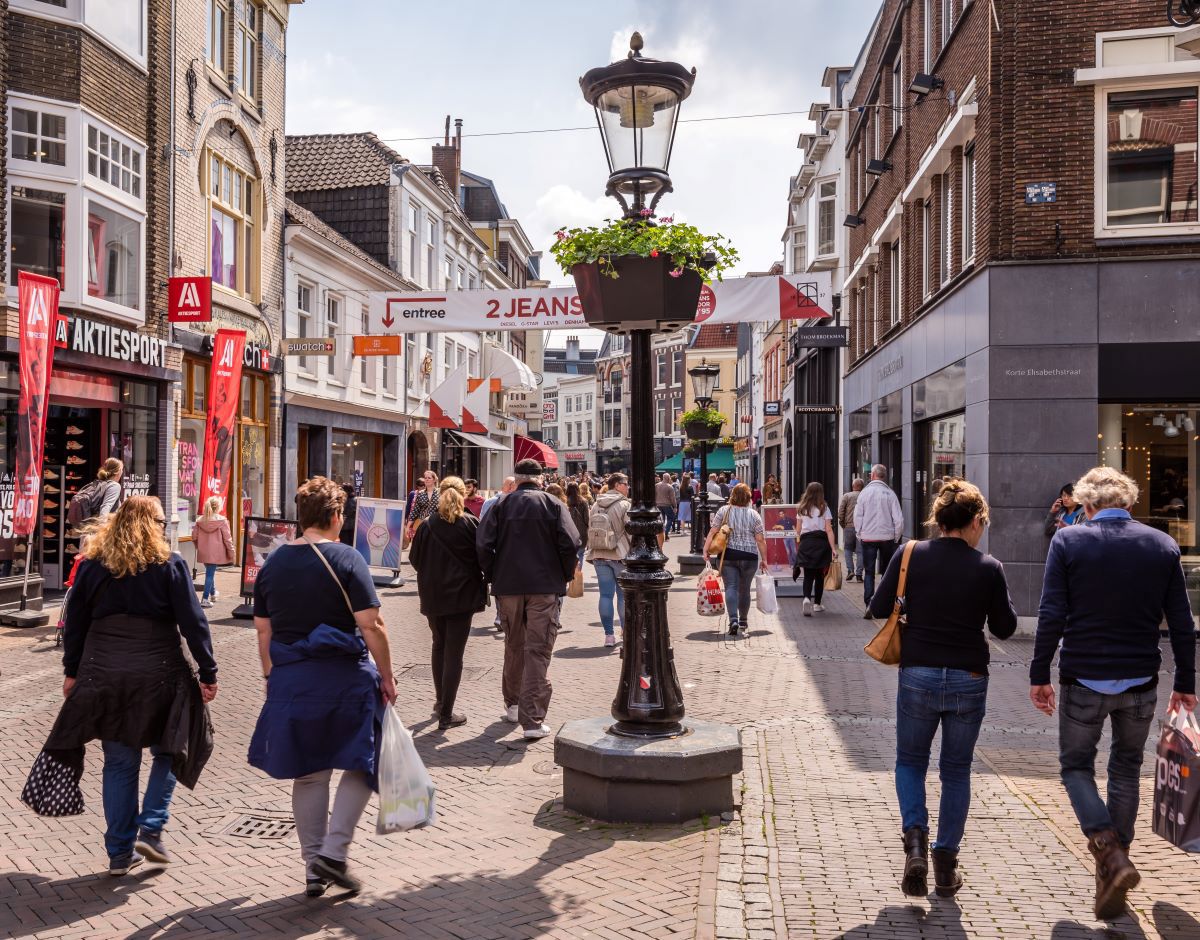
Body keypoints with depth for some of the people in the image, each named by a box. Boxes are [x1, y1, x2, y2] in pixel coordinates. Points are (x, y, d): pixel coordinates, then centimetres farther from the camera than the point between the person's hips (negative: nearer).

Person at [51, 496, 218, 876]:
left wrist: (72, 671, 20)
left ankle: (120, 853, 17)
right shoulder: (170, 564, -6)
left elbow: (75, 623, 10)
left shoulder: (91, 564, 5)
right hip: (158, 675, -3)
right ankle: (150, 830, 6)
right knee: (168, 752, 17)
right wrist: (208, 673, -2)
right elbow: (193, 623, -7)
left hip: (103, 677, 3)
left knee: (119, 762, 12)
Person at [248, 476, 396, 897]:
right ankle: (334, 851, 3)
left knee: (309, 773, 14)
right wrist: (386, 676, -4)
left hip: (290, 679, 5)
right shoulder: (346, 559, -10)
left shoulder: (272, 563, 7)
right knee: (363, 763, 12)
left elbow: (264, 631, 11)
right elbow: (371, 626, -14)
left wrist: (273, 677, 21)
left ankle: (313, 866, 20)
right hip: (345, 676, -5)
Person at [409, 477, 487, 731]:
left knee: (439, 646, 22)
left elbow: (415, 559, 3)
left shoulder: (427, 526, -5)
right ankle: (446, 714, 2)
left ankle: (440, 701, 31)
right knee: (454, 652, 1)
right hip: (462, 595, -3)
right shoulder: (471, 524, -10)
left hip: (433, 595, 3)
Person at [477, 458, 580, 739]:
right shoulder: (553, 504, -1)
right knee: (538, 651, -2)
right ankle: (533, 720, -6)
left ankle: (512, 705, 32)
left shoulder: (502, 505, 4)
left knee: (513, 647, 19)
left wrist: (493, 576, 6)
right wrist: (566, 575, 3)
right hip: (545, 587, -2)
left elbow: (483, 545, -5)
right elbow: (570, 543, -11)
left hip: (508, 586, 3)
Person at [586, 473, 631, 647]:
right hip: (620, 555, -4)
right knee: (623, 595, 9)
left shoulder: (596, 506, 8)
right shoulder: (624, 505, -9)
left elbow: (590, 530, 12)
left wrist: (592, 553, 19)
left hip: (599, 556, 4)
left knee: (606, 595, 4)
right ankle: (626, 630, 20)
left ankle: (608, 634, 2)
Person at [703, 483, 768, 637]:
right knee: (744, 589, 15)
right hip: (749, 556, 1)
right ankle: (743, 620, 29)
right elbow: (760, 540, -1)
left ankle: (733, 619, -21)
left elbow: (712, 532, -5)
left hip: (728, 555, -1)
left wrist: (706, 549, -1)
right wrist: (764, 559, 5)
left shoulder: (724, 511, 0)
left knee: (731, 587, -3)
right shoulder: (754, 514, 0)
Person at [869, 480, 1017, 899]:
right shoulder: (988, 568, -8)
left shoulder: (910, 556, -7)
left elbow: (878, 608, -2)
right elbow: (1005, 627, 1)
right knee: (956, 770, 14)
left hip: (918, 675, 0)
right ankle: (946, 864, 18)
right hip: (969, 679, 0)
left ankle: (915, 837, -4)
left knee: (910, 760, 18)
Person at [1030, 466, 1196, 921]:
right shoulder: (1163, 546, 1)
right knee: (1125, 771, 18)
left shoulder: (1068, 540, -9)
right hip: (1141, 683, 3)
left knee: (1076, 766, 15)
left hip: (1084, 679, -3)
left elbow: (1051, 616, -12)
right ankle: (1112, 883, 25)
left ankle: (1110, 854, -7)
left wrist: (1039, 674, -4)